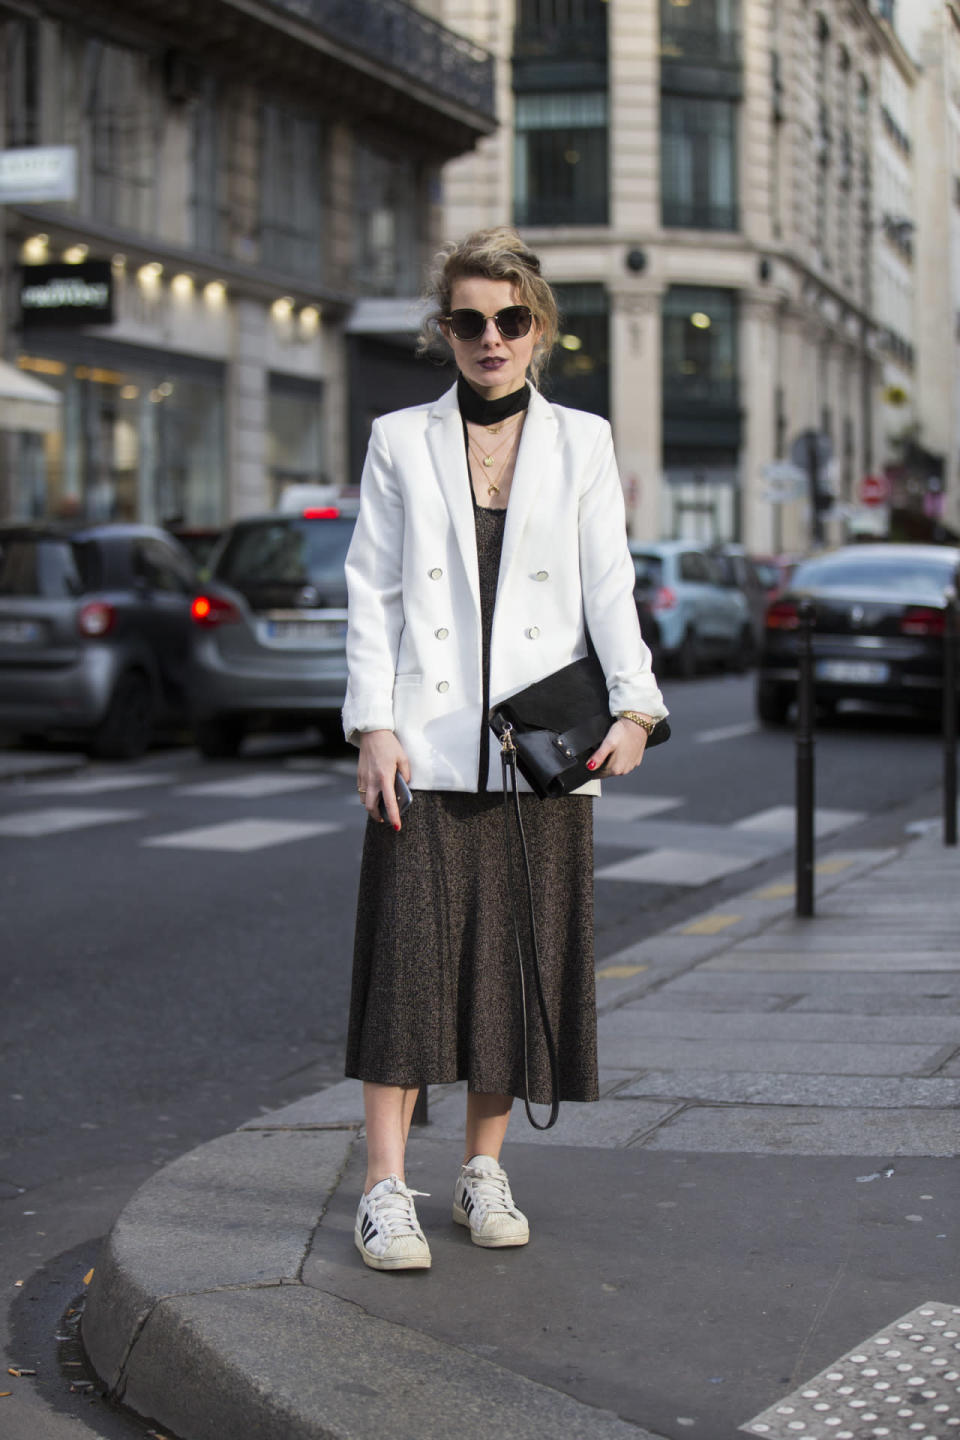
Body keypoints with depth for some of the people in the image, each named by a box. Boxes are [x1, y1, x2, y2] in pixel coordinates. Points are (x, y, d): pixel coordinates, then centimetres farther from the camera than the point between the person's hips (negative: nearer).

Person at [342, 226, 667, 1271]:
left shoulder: (582, 443, 11)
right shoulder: (401, 441, 9)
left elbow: (609, 586, 4)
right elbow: (371, 591, 5)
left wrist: (634, 705, -11)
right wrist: (372, 724, -7)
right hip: (424, 747, -1)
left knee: (519, 962, 4)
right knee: (411, 956, -9)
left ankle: (483, 1170, 18)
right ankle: (386, 1189, -6)